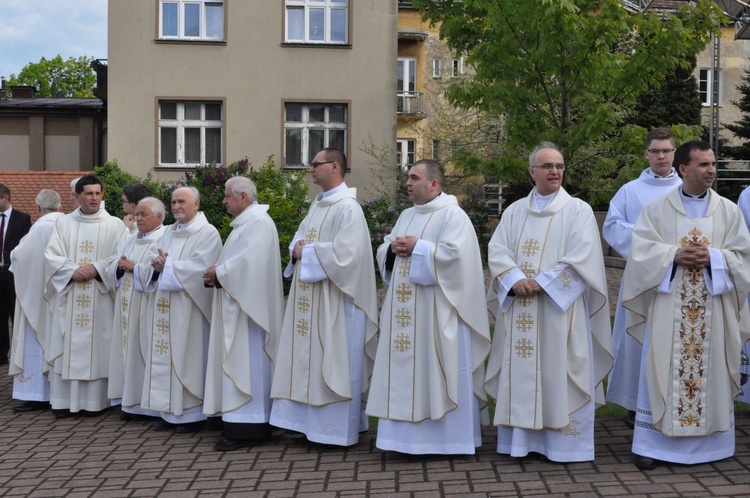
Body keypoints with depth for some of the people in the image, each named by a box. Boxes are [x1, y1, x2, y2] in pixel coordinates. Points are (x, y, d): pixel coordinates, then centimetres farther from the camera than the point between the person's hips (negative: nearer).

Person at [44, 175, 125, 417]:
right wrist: (73, 270, -13)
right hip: (69, 297, 2)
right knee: (67, 345, 1)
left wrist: (96, 268, -15)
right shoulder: (63, 223, 8)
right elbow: (51, 255, 2)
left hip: (100, 298, -1)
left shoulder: (114, 224, 4)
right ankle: (64, 400, 6)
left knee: (97, 346, -1)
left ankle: (95, 400, 5)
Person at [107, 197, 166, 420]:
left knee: (142, 350, -7)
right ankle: (130, 400, 12)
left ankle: (145, 403, -1)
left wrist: (133, 267, -11)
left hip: (146, 307, -8)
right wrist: (120, 266, -6)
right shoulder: (131, 241, 20)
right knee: (127, 350, 7)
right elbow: (112, 270, 16)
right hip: (127, 307, 8)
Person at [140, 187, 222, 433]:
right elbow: (158, 261, 16)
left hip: (188, 310, -7)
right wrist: (157, 265, -7)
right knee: (165, 358, 7)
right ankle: (169, 413, 13)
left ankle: (192, 414, 4)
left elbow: (199, 268, -16)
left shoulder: (207, 233, -5)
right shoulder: (168, 232, 18)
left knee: (186, 357, -4)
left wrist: (167, 265, -12)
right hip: (164, 307, 7)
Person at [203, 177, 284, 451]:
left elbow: (248, 262, -24)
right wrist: (218, 272, 2)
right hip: (237, 304, 11)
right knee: (240, 361, 11)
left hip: (247, 306, -11)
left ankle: (244, 428, -7)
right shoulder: (247, 222, 19)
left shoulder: (258, 222, -13)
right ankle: (248, 421, 15)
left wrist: (218, 273, -11)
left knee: (245, 362, -9)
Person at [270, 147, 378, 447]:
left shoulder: (347, 208, -13)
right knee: (310, 360, 11)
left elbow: (344, 253, -23)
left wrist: (307, 252, -12)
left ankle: (338, 430, 7)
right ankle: (313, 423, 20)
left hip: (334, 300, -9)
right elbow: (300, 237, 22)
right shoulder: (318, 205, 16)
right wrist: (298, 248, -1)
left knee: (333, 362, -3)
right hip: (309, 299, 9)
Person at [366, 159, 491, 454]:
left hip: (435, 312, -8)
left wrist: (417, 248, -13)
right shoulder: (406, 216, 18)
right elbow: (383, 251, 20)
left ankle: (447, 438, 6)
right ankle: (410, 435, 16)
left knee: (438, 372, -4)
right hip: (404, 311, 8)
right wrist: (393, 248, -2)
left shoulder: (452, 215, -6)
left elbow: (454, 254, -20)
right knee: (405, 369, 8)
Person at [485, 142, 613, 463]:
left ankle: (563, 442, 3)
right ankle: (520, 438, 11)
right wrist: (516, 279, -15)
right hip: (519, 310, 4)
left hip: (559, 307, -4)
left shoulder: (578, 210, 3)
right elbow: (497, 250, 4)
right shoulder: (514, 211, 14)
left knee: (557, 373, -4)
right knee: (520, 372, 4)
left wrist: (541, 282, -15)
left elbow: (582, 256, -10)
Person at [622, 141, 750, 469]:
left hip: (712, 309, 1)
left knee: (711, 370, 4)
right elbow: (642, 250, -2)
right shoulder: (657, 209, 5)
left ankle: (709, 442, 15)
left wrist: (712, 257, -14)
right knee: (663, 371, 0)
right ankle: (652, 444, 6)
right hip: (669, 307, -1)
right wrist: (675, 255, -17)